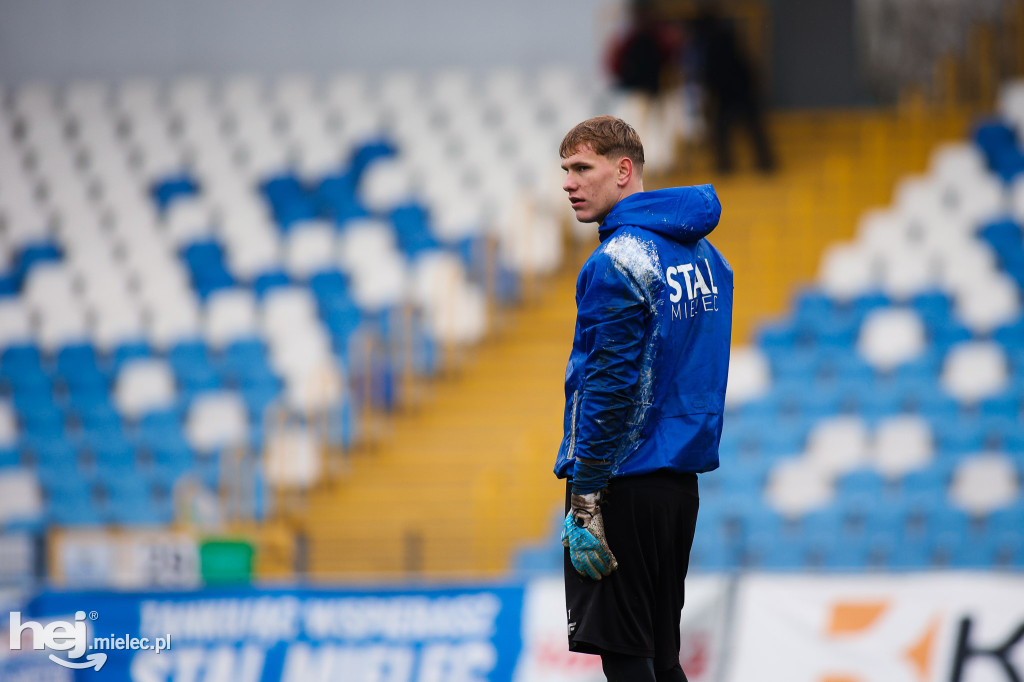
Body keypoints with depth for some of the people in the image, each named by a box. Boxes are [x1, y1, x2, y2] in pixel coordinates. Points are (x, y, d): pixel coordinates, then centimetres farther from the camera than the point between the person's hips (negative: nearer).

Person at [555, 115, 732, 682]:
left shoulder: (617, 263, -15)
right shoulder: (703, 254, 13)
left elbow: (611, 386, -19)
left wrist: (584, 502, -18)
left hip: (625, 484, -9)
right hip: (680, 481, 9)